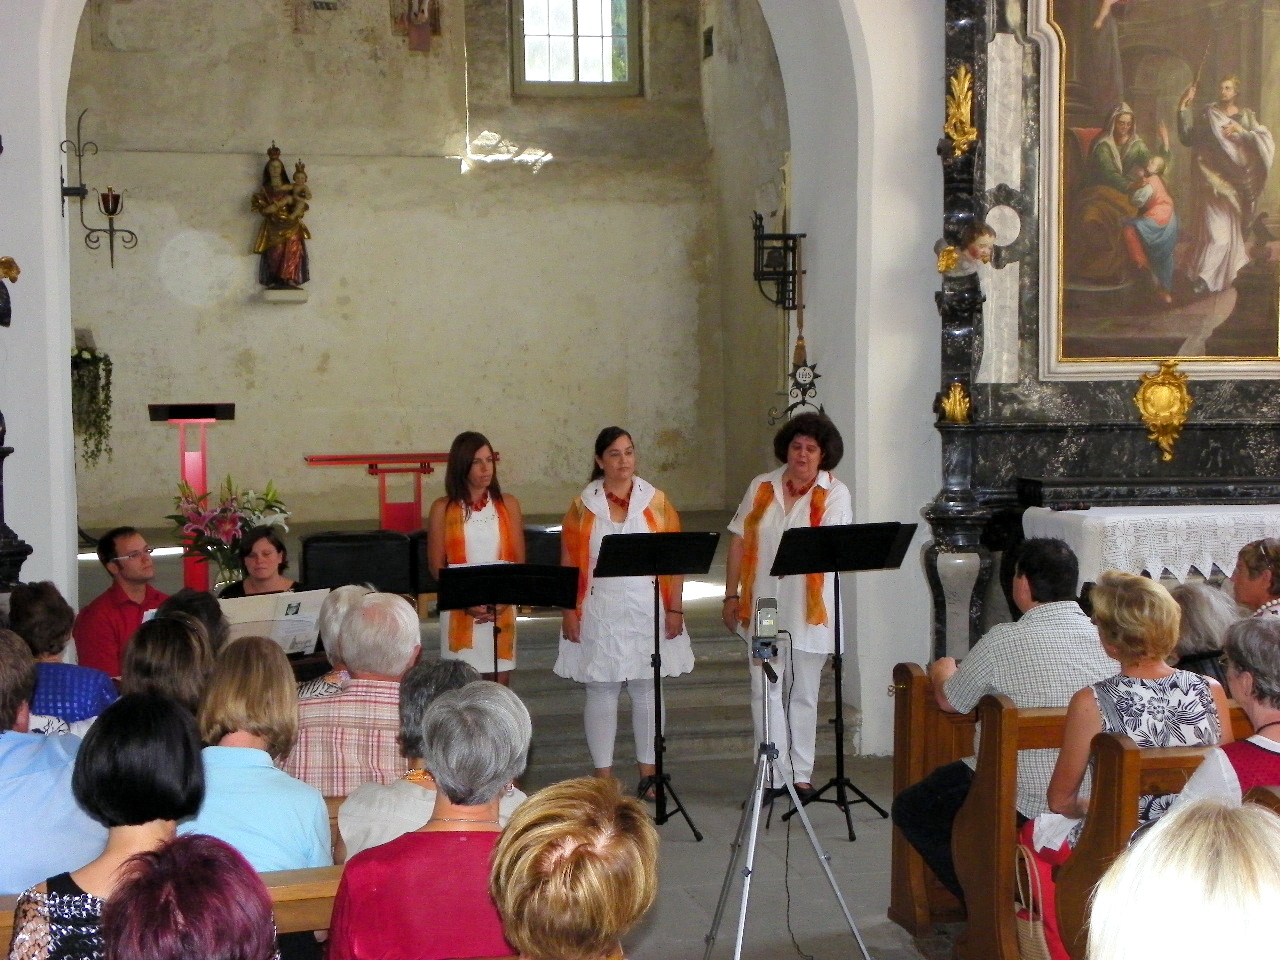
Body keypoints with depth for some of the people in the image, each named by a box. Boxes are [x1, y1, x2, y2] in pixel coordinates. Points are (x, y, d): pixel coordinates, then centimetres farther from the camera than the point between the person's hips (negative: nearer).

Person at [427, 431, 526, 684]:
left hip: (501, 612, 2)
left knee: (500, 685, 2)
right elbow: (437, 566, -1)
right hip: (459, 611, -2)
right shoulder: (443, 509, 1)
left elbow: (519, 561, 5)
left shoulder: (508, 505, 7)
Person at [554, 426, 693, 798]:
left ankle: (648, 774, 18)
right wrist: (569, 612, -4)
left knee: (647, 690, 7)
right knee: (601, 692, 4)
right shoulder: (583, 505, 2)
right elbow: (569, 562, 2)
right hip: (599, 614, -1)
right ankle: (604, 777, 13)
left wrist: (675, 608, -3)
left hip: (648, 613, 1)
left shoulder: (656, 501, 3)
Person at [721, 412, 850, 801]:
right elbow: (739, 541, 7)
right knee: (764, 691, 2)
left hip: (808, 610, -2)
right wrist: (731, 595, 3)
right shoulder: (761, 488, 6)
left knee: (803, 694, 8)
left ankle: (801, 774, 18)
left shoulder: (835, 494, -1)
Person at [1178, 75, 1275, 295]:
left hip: (1236, 178, 3)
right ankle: (1203, 276, -7)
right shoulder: (1207, 113, 2)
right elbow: (1186, 136, -7)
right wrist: (1183, 106, -13)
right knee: (1215, 226, -11)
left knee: (1231, 226, 10)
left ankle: (1230, 271, 21)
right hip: (1214, 178, -3)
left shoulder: (1246, 116, 8)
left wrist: (1242, 131, -15)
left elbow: (1265, 141, -1)